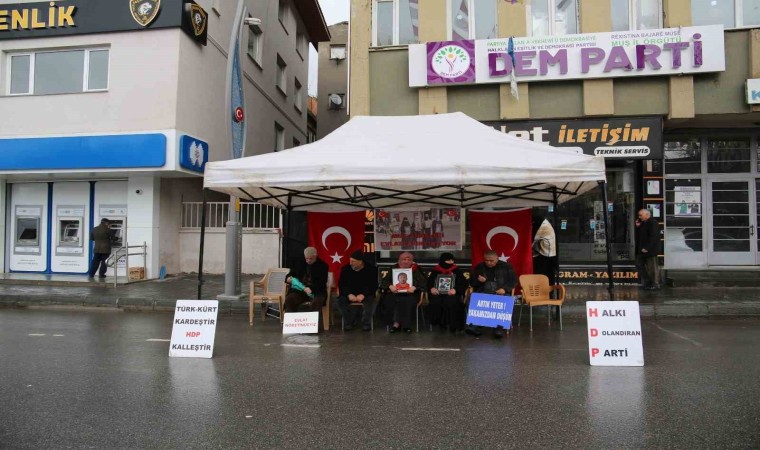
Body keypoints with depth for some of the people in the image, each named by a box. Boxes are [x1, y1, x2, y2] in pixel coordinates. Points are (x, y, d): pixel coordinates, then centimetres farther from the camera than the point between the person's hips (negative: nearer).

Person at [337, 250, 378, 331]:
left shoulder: (371, 269, -7)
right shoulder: (345, 269, -1)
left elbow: (373, 285, -9)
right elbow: (342, 284, 0)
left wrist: (363, 294, -25)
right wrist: (349, 294, -19)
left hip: (365, 294, -2)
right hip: (350, 294, 2)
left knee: (370, 300, -34)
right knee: (341, 300, -27)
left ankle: (366, 323, -15)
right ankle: (349, 322, -9)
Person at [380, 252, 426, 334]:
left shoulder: (415, 270, 13)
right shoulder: (394, 269, 17)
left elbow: (423, 282, -1)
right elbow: (385, 280, 8)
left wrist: (414, 287, -20)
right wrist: (390, 286, -15)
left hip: (409, 293, -1)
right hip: (395, 293, 2)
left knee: (407, 301, -35)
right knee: (389, 300, -31)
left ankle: (397, 323, -26)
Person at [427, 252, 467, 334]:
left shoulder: (457, 271, 7)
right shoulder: (435, 271, 10)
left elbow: (464, 284, 1)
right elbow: (428, 283, 9)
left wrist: (456, 290, -18)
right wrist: (431, 288, -14)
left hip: (452, 294, -1)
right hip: (438, 293, 1)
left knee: (451, 302, -34)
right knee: (435, 302, -31)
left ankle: (453, 325, -15)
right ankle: (441, 324, -12)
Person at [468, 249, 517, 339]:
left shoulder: (506, 266, 9)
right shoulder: (479, 267, 15)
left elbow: (513, 280, 7)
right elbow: (471, 282, 18)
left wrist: (505, 289, -11)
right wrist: (478, 280, -6)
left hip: (501, 293, -1)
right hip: (483, 293, 2)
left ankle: (498, 329, -31)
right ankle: (473, 326, -27)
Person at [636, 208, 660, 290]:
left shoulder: (653, 223, -16)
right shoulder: (643, 223, 14)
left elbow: (653, 237, -24)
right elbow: (639, 235, 21)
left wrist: (647, 248, -24)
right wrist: (638, 227, 5)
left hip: (650, 250, -10)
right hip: (642, 250, 10)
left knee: (651, 267, -2)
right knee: (639, 264, 15)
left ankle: (655, 285, 9)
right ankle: (646, 282, 25)